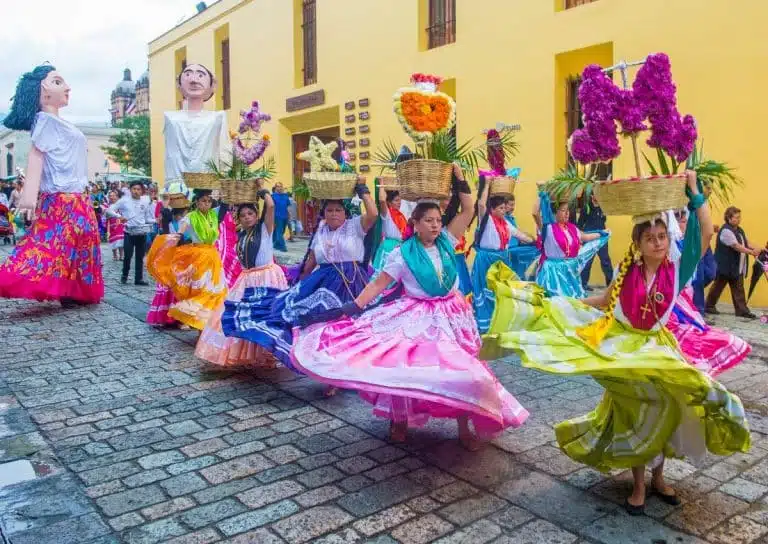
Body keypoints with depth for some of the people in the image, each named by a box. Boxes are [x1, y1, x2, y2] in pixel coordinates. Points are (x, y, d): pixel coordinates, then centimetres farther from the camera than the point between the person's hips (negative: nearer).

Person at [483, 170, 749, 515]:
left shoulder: (677, 268, -9)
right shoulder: (627, 272, -5)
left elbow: (706, 232, -18)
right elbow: (604, 302, 7)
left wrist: (693, 191, -20)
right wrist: (557, 303, 4)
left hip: (657, 348, 0)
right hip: (624, 349, 0)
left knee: (665, 410, 4)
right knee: (632, 415, 7)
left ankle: (657, 477, 29)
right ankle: (639, 485, 21)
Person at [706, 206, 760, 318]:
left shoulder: (739, 230, 13)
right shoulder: (726, 231, -18)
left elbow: (746, 242, 13)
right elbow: (736, 246, -23)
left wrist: (754, 249, -7)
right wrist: (751, 252, -24)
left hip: (737, 267, 9)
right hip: (725, 266, -8)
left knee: (738, 289, 6)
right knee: (718, 287, 4)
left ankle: (742, 310, 7)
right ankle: (709, 306, 18)